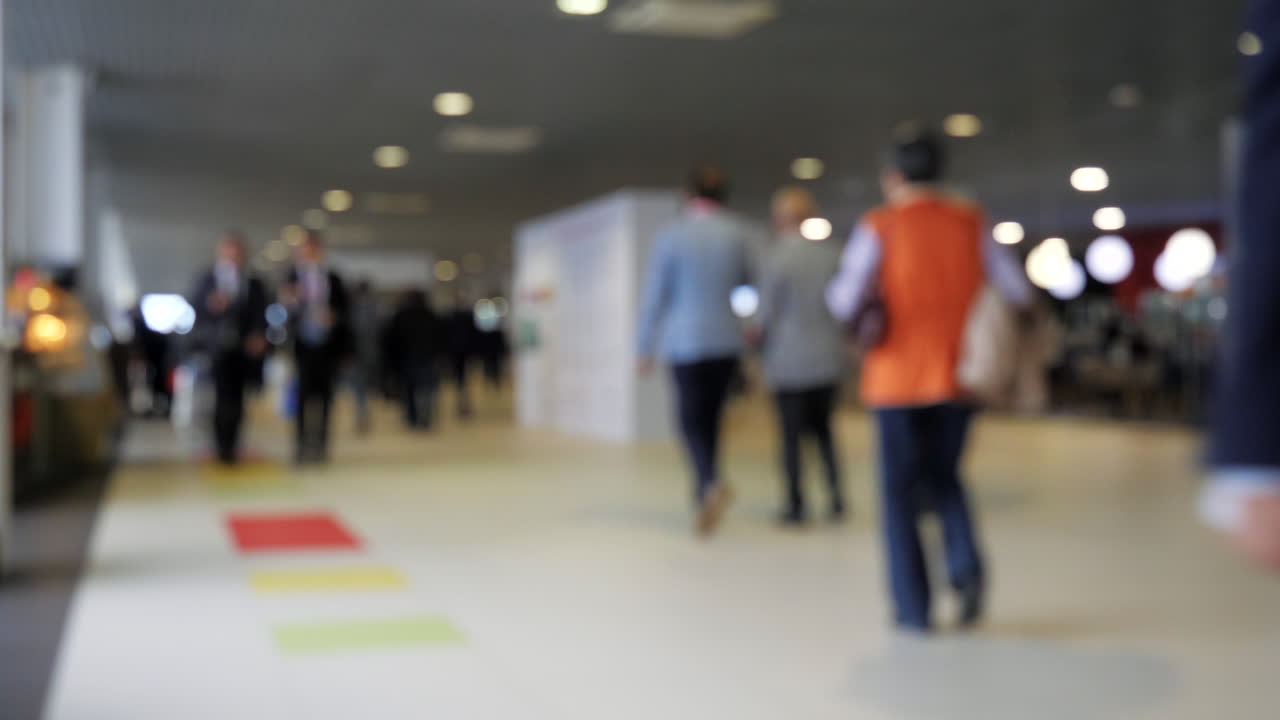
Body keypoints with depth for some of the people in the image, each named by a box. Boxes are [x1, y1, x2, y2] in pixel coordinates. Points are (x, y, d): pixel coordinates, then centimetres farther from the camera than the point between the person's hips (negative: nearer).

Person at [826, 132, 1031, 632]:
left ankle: (913, 607, 7)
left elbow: (846, 303, -13)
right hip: (958, 373, 3)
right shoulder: (970, 224, 4)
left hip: (899, 377, -3)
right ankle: (966, 563, -5)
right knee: (943, 478, 20)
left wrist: (834, 292, 9)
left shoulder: (879, 227, -5)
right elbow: (1018, 293, -1)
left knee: (901, 491, 9)